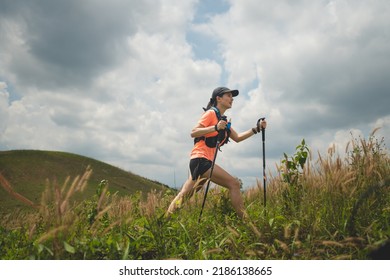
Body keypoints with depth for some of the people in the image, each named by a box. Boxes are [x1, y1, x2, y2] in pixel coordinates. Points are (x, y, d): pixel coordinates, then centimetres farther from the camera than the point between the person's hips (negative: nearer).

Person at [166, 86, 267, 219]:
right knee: (234, 184, -14)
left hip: (202, 162, 9)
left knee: (183, 196, 10)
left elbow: (237, 138, 22)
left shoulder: (223, 119, 22)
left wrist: (257, 128, 13)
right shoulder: (211, 113, -5)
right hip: (200, 160, -9)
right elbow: (193, 133, -13)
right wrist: (215, 128, -26)